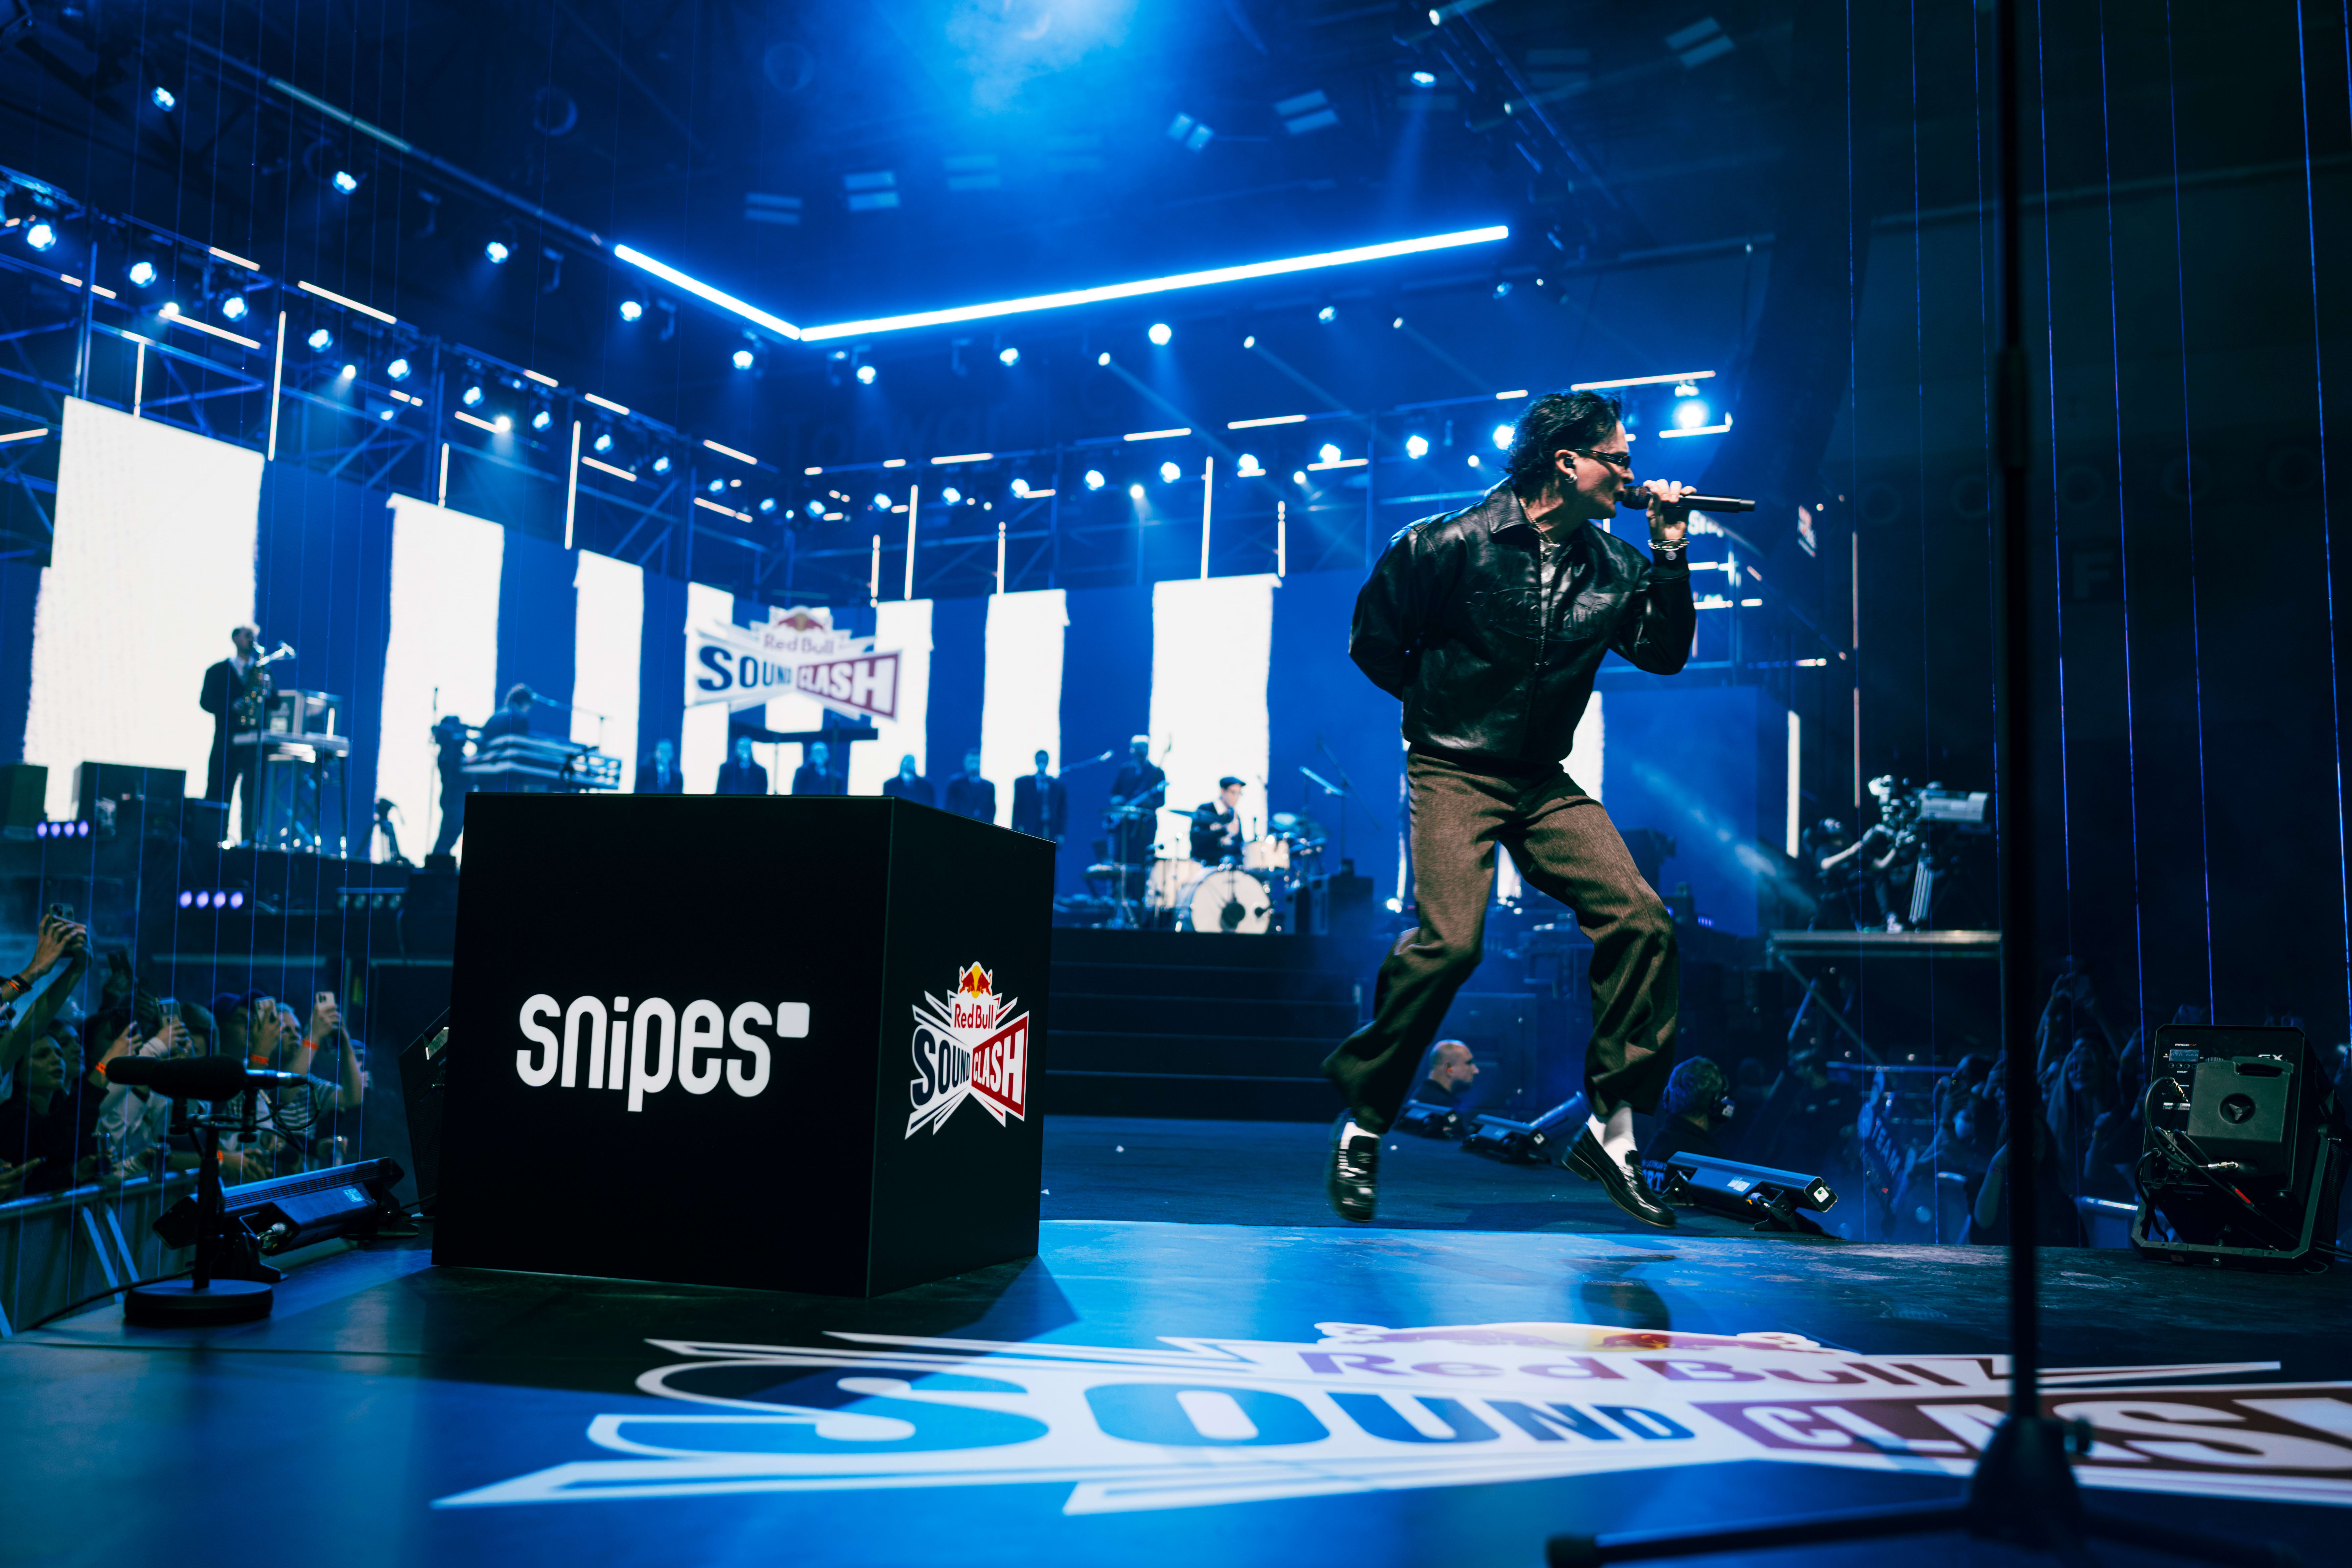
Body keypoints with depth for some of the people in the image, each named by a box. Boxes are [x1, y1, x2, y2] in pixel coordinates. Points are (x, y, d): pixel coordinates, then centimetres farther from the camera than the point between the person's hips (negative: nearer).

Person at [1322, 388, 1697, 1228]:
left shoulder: (1610, 562, 7)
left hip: (1545, 780, 6)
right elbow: (1373, 640, 0)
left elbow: (1665, 653, 6)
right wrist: (1442, 702, 8)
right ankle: (1360, 1126, -3)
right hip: (1453, 773, -5)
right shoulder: (1452, 544, -9)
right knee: (1450, 941, -23)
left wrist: (1669, 554, -2)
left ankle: (1610, 1129, 0)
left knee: (1641, 920, -12)